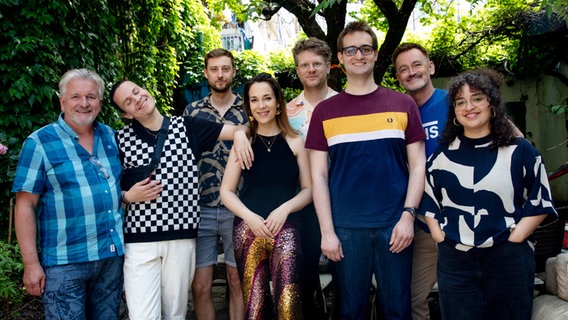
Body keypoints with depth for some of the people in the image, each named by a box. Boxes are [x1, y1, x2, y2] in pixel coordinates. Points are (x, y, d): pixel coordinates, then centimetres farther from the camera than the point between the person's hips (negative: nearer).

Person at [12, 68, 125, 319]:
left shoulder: (111, 137, 8)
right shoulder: (39, 143, -6)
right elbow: (25, 205, -8)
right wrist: (31, 263, -12)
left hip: (114, 256, 5)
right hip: (65, 262, -5)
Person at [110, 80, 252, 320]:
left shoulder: (187, 127, 6)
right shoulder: (121, 140, 3)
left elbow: (236, 129, 10)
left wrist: (240, 133, -12)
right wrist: (127, 196, -8)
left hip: (182, 236, 1)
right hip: (139, 239, -1)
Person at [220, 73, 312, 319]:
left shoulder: (295, 142, 6)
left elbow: (308, 189, 7)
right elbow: (226, 191, 5)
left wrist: (285, 209, -11)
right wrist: (250, 217, -11)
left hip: (285, 230, -1)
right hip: (247, 231, 1)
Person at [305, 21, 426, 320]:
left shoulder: (403, 104, 5)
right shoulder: (325, 111, 4)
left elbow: (417, 165, 4)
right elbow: (319, 176, 2)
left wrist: (408, 216, -6)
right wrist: (327, 231, -4)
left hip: (394, 226, 0)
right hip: (346, 228, 0)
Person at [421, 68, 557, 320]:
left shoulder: (520, 151, 4)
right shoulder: (442, 155, 9)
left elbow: (540, 203, 3)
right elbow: (428, 202, 13)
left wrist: (513, 239, -6)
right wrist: (440, 236, 1)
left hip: (509, 261, -1)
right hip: (455, 261, 2)